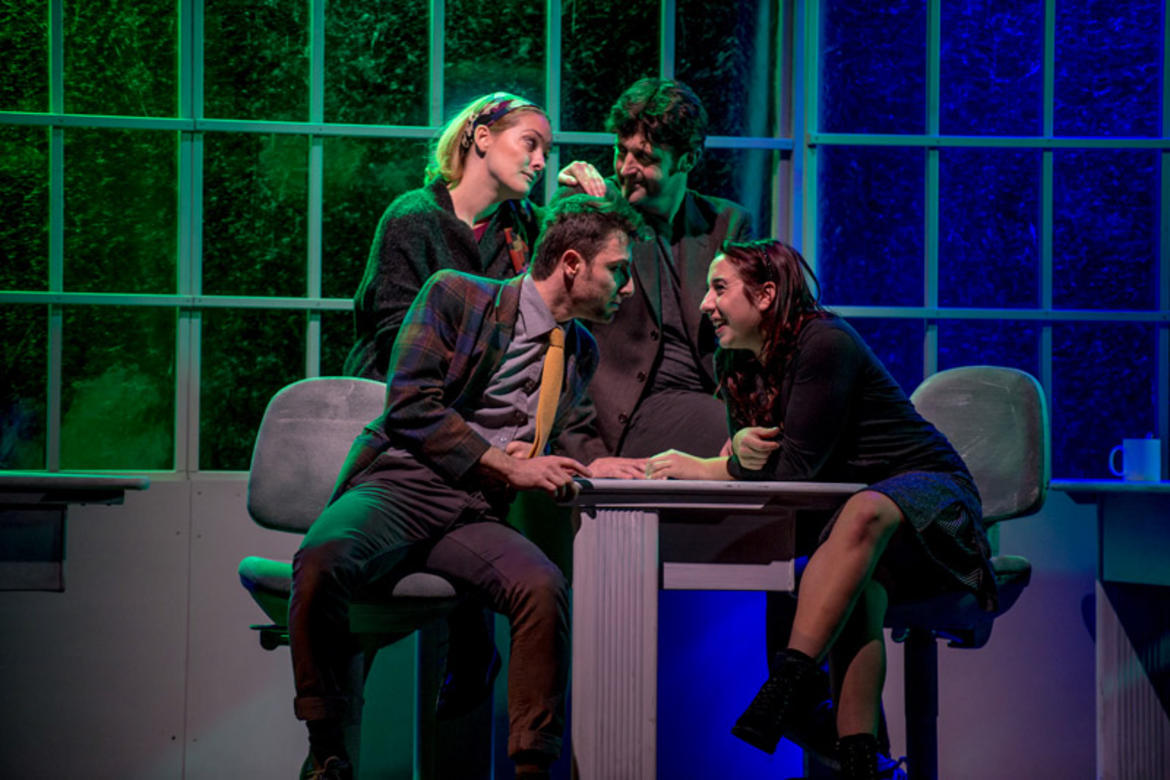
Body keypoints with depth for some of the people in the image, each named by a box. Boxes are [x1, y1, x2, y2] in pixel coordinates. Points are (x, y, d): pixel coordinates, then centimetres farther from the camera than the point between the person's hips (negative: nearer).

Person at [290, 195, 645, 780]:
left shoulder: (582, 351, 19)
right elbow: (409, 405, -7)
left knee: (544, 588, -31)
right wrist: (506, 465, -11)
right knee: (322, 558, -36)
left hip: (474, 515, 4)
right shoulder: (455, 297, 2)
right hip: (398, 488, -4)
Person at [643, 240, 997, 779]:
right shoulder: (736, 363, 7)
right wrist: (740, 446, -18)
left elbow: (797, 468, -21)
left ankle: (790, 679, -52)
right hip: (839, 507, 6)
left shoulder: (823, 343, -18)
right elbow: (750, 459, 6)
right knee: (856, 584, -29)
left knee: (864, 511, -40)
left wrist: (703, 469, -12)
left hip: (927, 487, -6)